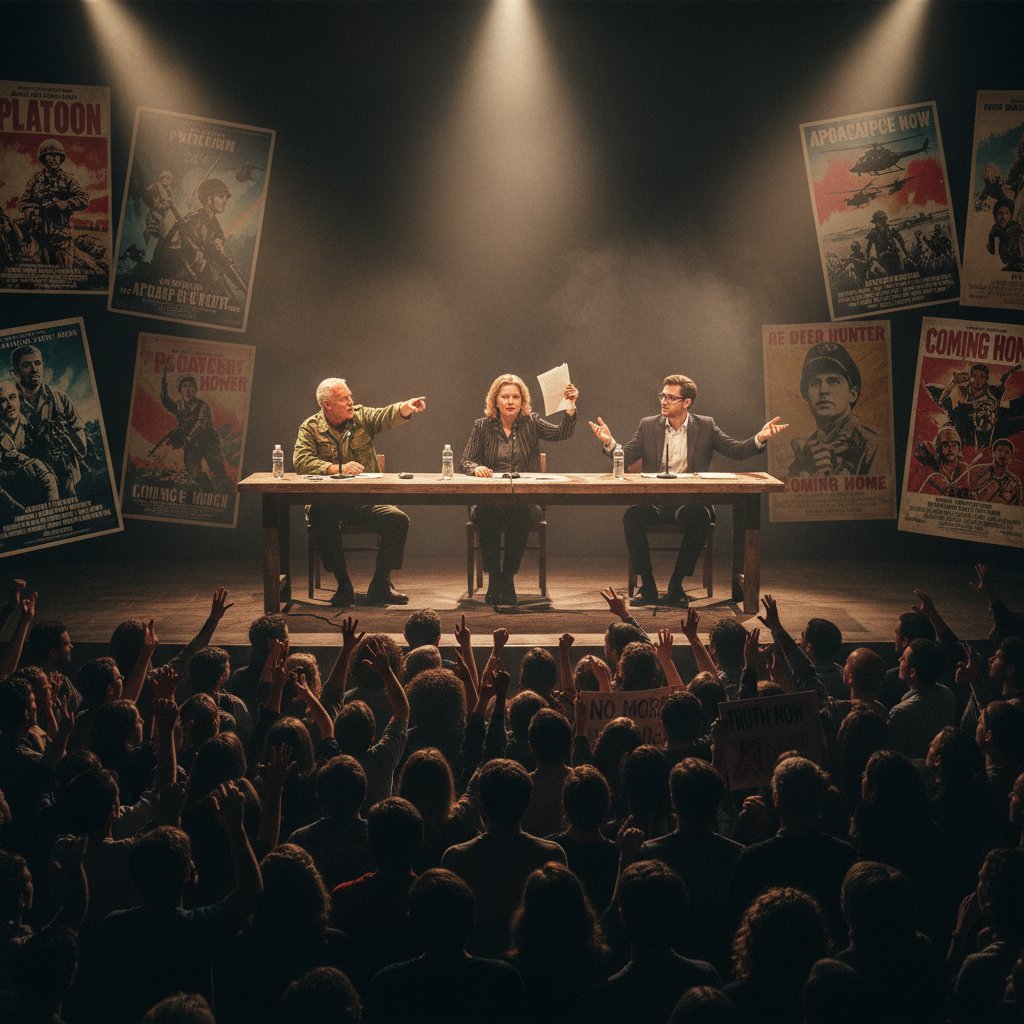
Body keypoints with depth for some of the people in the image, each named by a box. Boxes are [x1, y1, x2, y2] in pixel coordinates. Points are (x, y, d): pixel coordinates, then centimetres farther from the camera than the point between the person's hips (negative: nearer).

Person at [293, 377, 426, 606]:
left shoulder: (361, 417, 8)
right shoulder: (311, 428, 2)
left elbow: (387, 416, -11)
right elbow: (301, 460, -12)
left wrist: (406, 407, -34)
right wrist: (337, 469, -23)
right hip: (329, 502, -2)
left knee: (398, 519, -21)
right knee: (321, 520, -34)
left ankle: (380, 585, -8)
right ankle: (344, 586, -18)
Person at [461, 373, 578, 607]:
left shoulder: (530, 423, 8)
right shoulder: (482, 426, 8)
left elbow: (561, 433, -7)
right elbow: (466, 461, 5)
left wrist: (571, 408, -24)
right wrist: (476, 468, -19)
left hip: (524, 501, 0)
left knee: (520, 516, -33)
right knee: (485, 516, -32)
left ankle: (508, 577, -16)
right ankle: (493, 577, -17)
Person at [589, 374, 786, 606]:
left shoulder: (705, 426, 7)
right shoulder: (648, 426, 10)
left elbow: (736, 450, 3)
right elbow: (624, 457, 4)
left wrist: (760, 438, -14)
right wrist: (609, 443, -16)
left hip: (690, 501, -1)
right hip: (654, 502, 1)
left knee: (698, 518, -35)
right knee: (632, 515, -30)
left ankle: (676, 585, -19)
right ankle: (647, 586, -17)